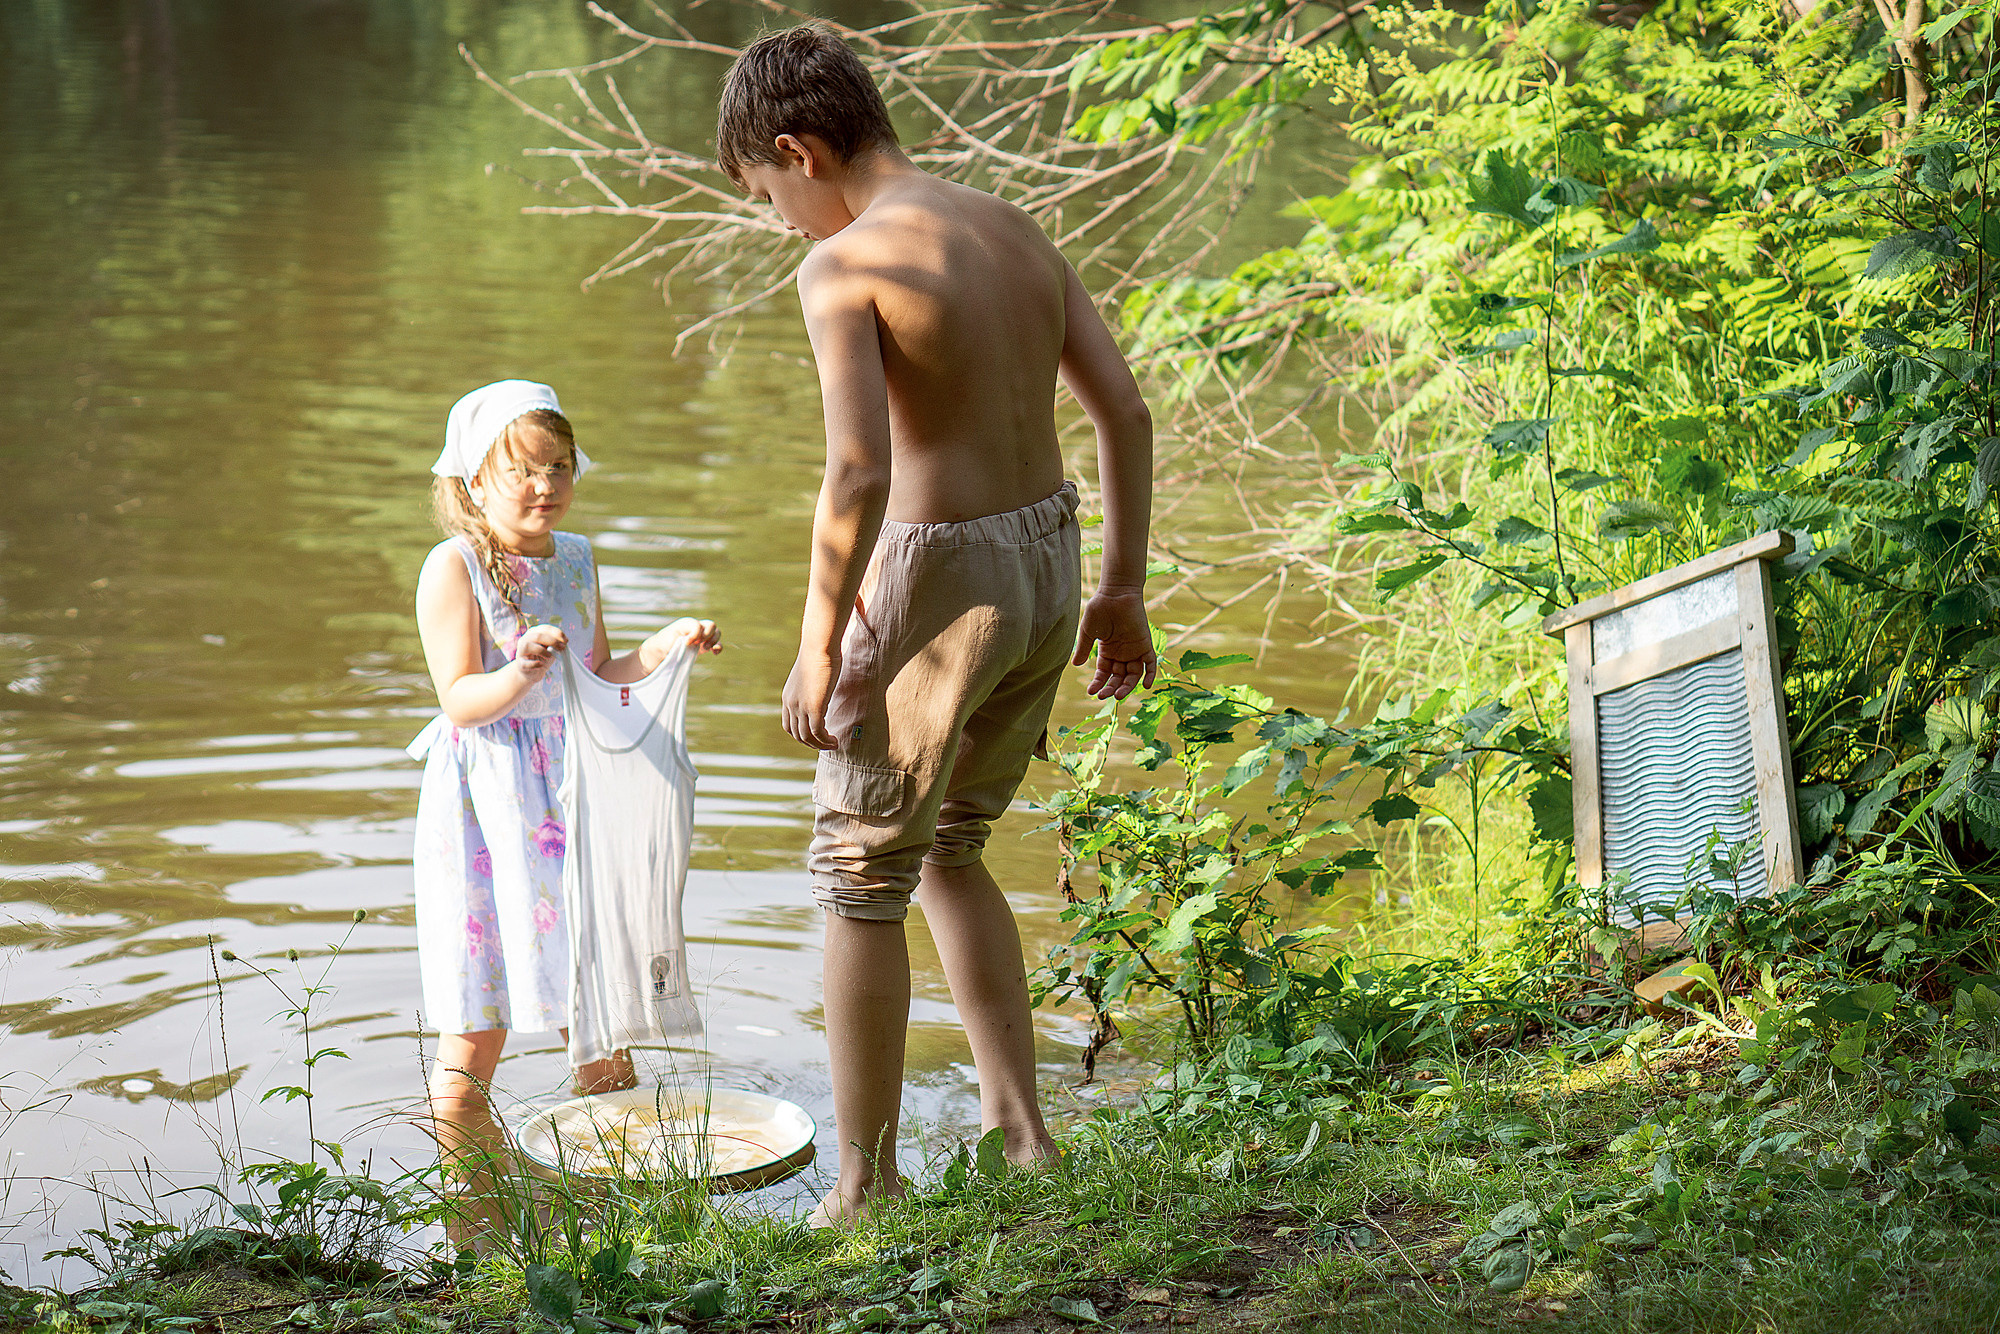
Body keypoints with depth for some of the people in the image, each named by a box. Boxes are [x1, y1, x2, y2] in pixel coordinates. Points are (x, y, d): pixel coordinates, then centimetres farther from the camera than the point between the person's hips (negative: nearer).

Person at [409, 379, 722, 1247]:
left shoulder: (575, 560, 9)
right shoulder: (454, 566, -11)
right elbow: (459, 698, -17)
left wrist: (666, 648, 4)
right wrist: (520, 673, -35)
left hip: (569, 794, 6)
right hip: (486, 807, -6)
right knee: (475, 1029, -2)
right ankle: (473, 1221, 10)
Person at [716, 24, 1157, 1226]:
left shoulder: (844, 267, -15)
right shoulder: (1016, 231, 8)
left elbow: (859, 470, -26)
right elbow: (1126, 412, 8)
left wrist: (818, 647, -16)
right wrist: (1123, 587, 15)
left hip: (934, 585, -8)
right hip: (1045, 568, 8)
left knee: (860, 883, 9)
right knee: (949, 854, 24)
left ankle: (865, 1191, 18)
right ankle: (1022, 1136, 22)